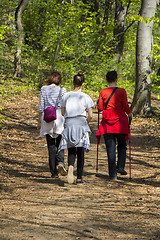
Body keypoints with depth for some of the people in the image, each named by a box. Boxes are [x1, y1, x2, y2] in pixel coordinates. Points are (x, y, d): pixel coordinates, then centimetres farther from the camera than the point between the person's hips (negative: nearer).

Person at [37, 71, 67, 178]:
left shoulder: (44, 89, 4)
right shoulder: (62, 90, 0)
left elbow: (41, 106, 3)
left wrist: (40, 121, 9)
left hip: (47, 118, 1)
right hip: (59, 117, -1)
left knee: (51, 146, 5)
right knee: (60, 144, 9)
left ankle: (54, 172, 3)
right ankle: (60, 162, -18)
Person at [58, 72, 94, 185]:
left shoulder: (66, 96, 5)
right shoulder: (86, 97, -1)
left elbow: (63, 113, 11)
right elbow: (90, 116, -3)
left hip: (69, 124, 2)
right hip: (81, 123, -2)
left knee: (71, 150, 6)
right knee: (81, 152, 5)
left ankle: (71, 166, -26)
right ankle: (79, 178, 6)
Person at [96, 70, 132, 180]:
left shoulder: (103, 92, 0)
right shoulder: (122, 91, -4)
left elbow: (100, 108, 0)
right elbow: (125, 106, -9)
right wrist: (129, 114, 10)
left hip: (107, 122, 1)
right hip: (120, 121, -1)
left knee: (110, 148, 4)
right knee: (122, 145, 18)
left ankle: (113, 174, 2)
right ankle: (120, 166, -1)